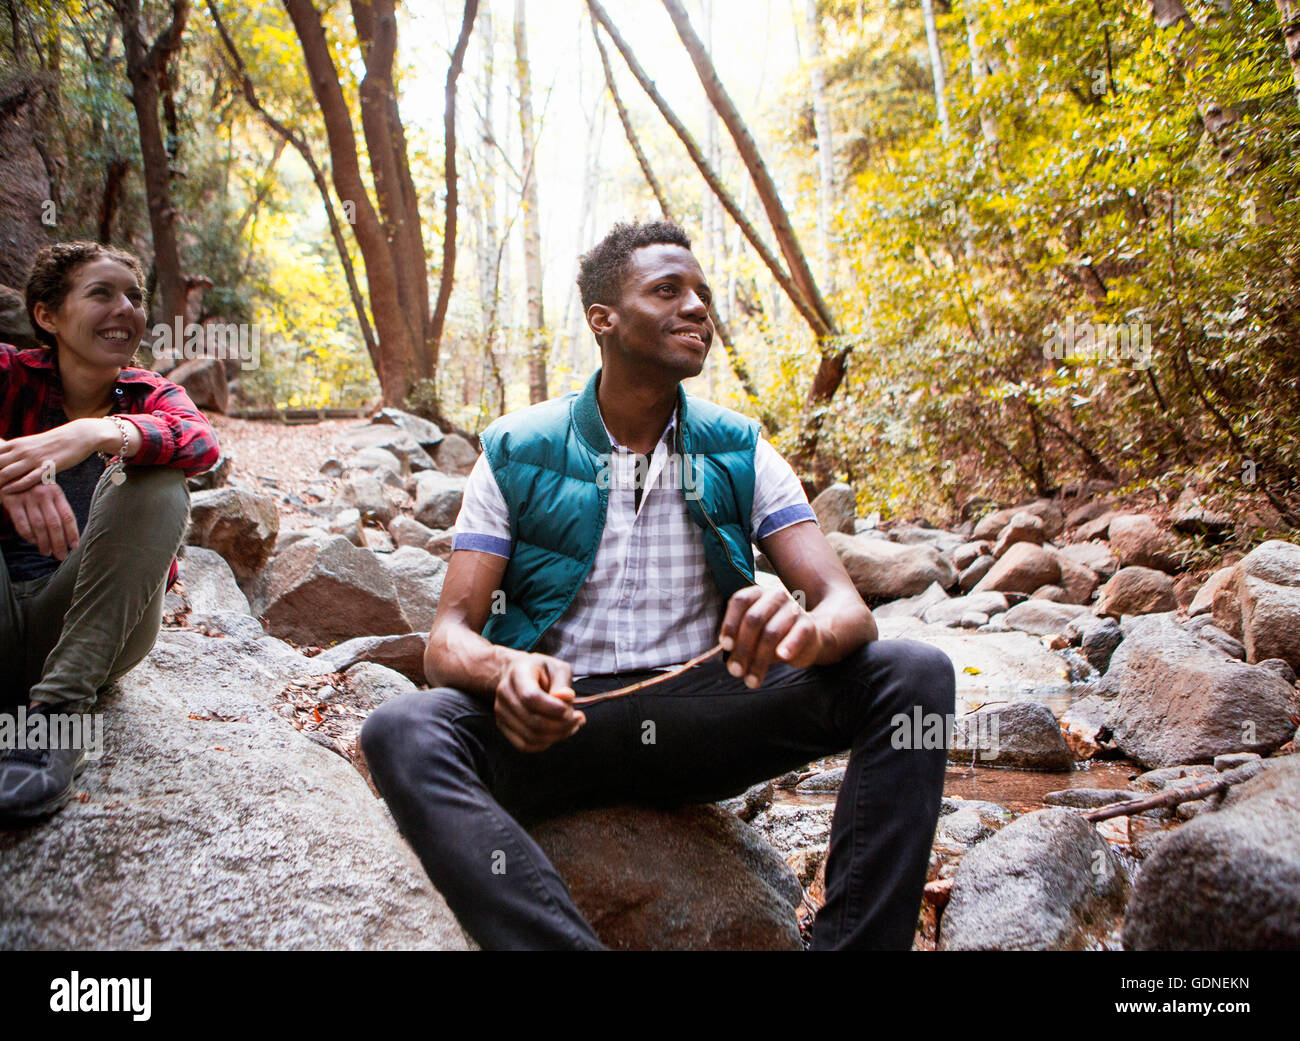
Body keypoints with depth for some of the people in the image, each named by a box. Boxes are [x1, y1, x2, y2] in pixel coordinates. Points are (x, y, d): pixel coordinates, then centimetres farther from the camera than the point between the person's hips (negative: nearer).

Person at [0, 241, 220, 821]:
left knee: (155, 480, -23)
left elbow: (201, 443, -20)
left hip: (89, 630, 0)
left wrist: (99, 432, -39)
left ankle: (58, 709, -30)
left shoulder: (150, 396, 6)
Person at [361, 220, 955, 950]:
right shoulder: (517, 455, -1)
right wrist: (507, 671, -31)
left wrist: (807, 628, -32)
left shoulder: (739, 453, 3)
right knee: (403, 732, -30)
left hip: (703, 712, 2)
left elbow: (849, 607, -5)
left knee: (914, 676, -19)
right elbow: (449, 639, -5)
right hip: (564, 720, -1)